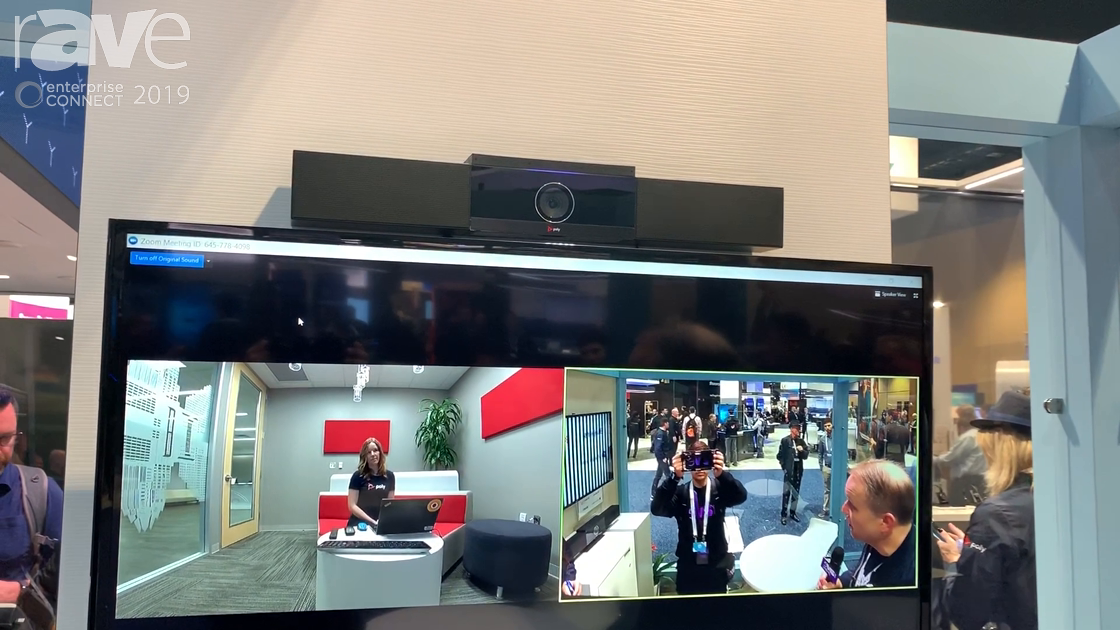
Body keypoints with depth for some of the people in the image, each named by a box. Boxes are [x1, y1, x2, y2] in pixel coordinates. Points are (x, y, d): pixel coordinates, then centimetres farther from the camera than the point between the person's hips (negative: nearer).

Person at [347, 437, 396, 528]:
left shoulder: (389, 476, 7)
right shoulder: (358, 476, -3)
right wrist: (373, 522, -13)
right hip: (358, 524, -3)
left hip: (381, 525, 3)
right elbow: (352, 506, -6)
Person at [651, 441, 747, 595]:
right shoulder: (680, 492, -3)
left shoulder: (719, 489, -3)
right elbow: (657, 509, -21)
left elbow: (741, 496, -23)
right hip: (687, 565, 0)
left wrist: (721, 474, -43)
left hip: (716, 565, 0)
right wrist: (675, 477, -36)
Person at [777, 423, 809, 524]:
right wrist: (783, 466, -9)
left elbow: (806, 456, 7)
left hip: (798, 469, 5)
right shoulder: (785, 440, -7)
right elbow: (780, 455, -6)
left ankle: (793, 512, 26)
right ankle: (784, 514, 5)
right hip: (788, 469, -5)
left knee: (796, 492, 13)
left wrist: (802, 450, -12)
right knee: (786, 492, -2)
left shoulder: (801, 441, 7)